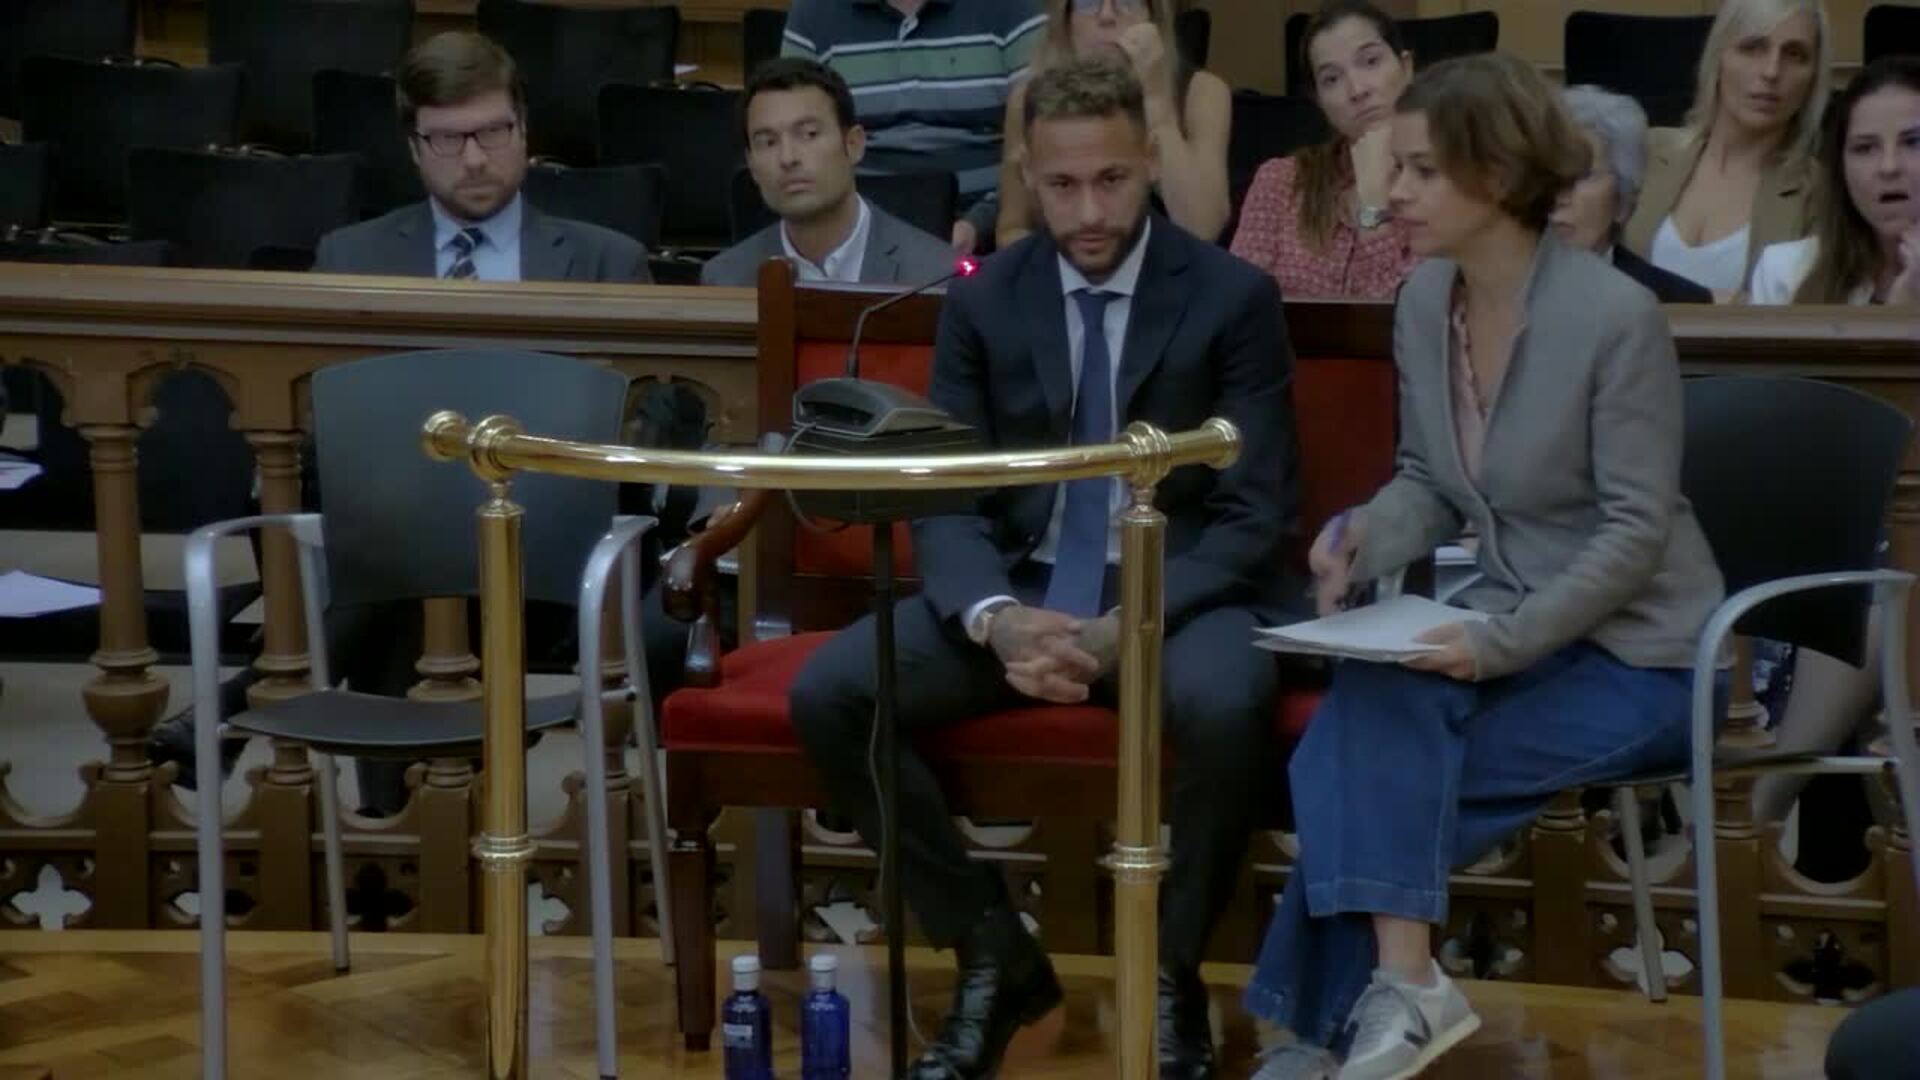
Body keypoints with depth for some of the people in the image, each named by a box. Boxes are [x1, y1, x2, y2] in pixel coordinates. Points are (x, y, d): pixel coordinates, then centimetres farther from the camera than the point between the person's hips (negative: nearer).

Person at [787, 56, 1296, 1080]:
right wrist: (995, 617, -22)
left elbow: (1254, 516, -7)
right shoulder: (982, 301, 4)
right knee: (826, 691, -21)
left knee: (1223, 704, -38)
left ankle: (1169, 973, -11)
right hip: (1020, 591, 3)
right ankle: (995, 953, -3)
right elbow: (943, 499, 1)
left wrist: (1126, 626, -23)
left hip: (1178, 595, -3)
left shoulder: (1234, 297, -4)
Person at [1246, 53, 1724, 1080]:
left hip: (1634, 651, -6)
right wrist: (1364, 536, -11)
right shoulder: (1423, 301, -1)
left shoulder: (1615, 317, -20)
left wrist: (1500, 640, -27)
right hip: (1510, 627, 6)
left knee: (1372, 766, -22)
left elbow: (1637, 531, -19)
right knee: (1369, 704, -26)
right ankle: (1399, 985, -24)